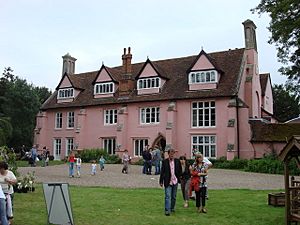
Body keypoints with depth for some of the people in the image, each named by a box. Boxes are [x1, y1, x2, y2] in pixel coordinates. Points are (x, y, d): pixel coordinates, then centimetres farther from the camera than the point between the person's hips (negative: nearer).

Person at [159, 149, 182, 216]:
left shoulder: (177, 161, 3)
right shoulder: (165, 161, -4)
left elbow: (180, 170, 13)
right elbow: (162, 172, -2)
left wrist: (179, 178, 6)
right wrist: (161, 181, -4)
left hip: (175, 181, 3)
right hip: (168, 182, -3)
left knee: (174, 196, 13)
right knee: (168, 196, -8)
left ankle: (172, 208, 30)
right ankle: (167, 210, -7)